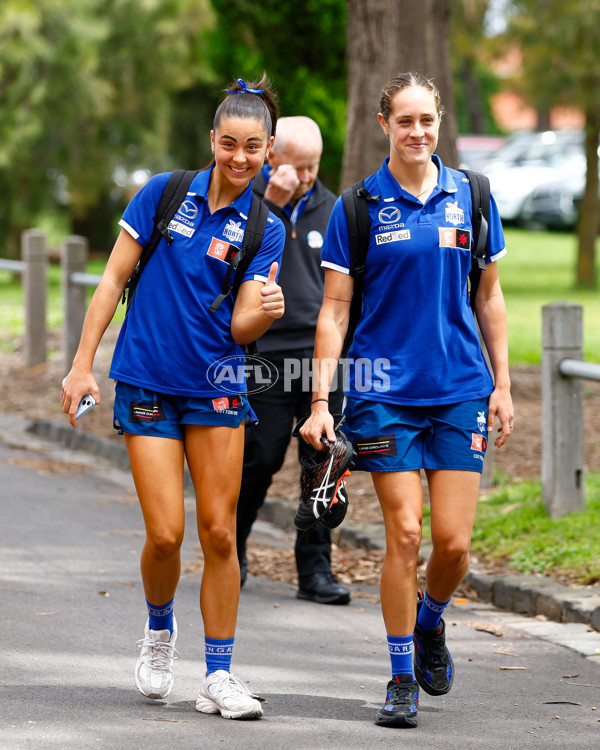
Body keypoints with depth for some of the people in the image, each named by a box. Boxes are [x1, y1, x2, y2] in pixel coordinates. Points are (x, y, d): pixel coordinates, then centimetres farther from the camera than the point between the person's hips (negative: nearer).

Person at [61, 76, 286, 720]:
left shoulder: (265, 229, 1)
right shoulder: (163, 194, -2)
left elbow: (241, 327, -5)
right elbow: (113, 280, 1)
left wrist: (266, 310, -28)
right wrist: (82, 365, -2)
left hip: (218, 389, 1)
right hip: (147, 383, -1)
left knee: (219, 532, -2)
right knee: (165, 533, -7)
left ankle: (218, 676, 8)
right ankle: (159, 630, 24)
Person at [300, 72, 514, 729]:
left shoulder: (470, 197, 6)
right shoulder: (359, 207, -1)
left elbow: (489, 297, 13)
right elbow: (333, 310, 0)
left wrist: (502, 385, 9)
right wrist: (320, 402, -5)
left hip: (461, 389, 2)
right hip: (385, 390, -2)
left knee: (453, 541, -3)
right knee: (404, 533, -7)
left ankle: (430, 622, 29)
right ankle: (402, 677, 7)